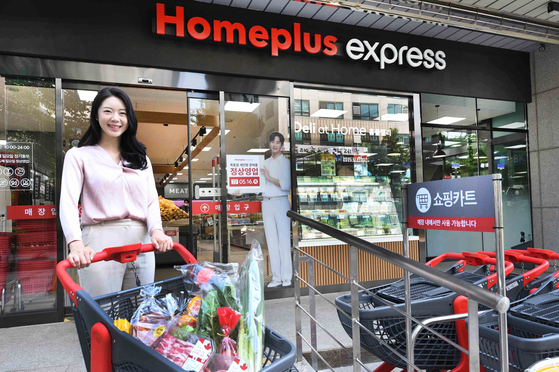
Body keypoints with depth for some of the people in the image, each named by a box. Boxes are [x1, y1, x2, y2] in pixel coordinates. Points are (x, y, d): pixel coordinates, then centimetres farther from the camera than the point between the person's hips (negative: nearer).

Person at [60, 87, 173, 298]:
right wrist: (76, 245, -24)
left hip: (141, 243, 4)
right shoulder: (79, 156, 5)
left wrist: (156, 231, -11)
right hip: (100, 244, -3)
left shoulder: (142, 159, 17)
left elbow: (152, 201, 9)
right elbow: (68, 203, -7)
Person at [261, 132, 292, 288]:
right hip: (266, 202, 5)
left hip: (281, 202, -5)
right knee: (271, 240, 5)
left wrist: (269, 177, -11)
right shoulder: (265, 163, 16)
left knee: (284, 239, -4)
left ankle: (287, 277, 3)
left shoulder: (285, 162, 0)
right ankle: (276, 277, 11)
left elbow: (286, 185, -11)